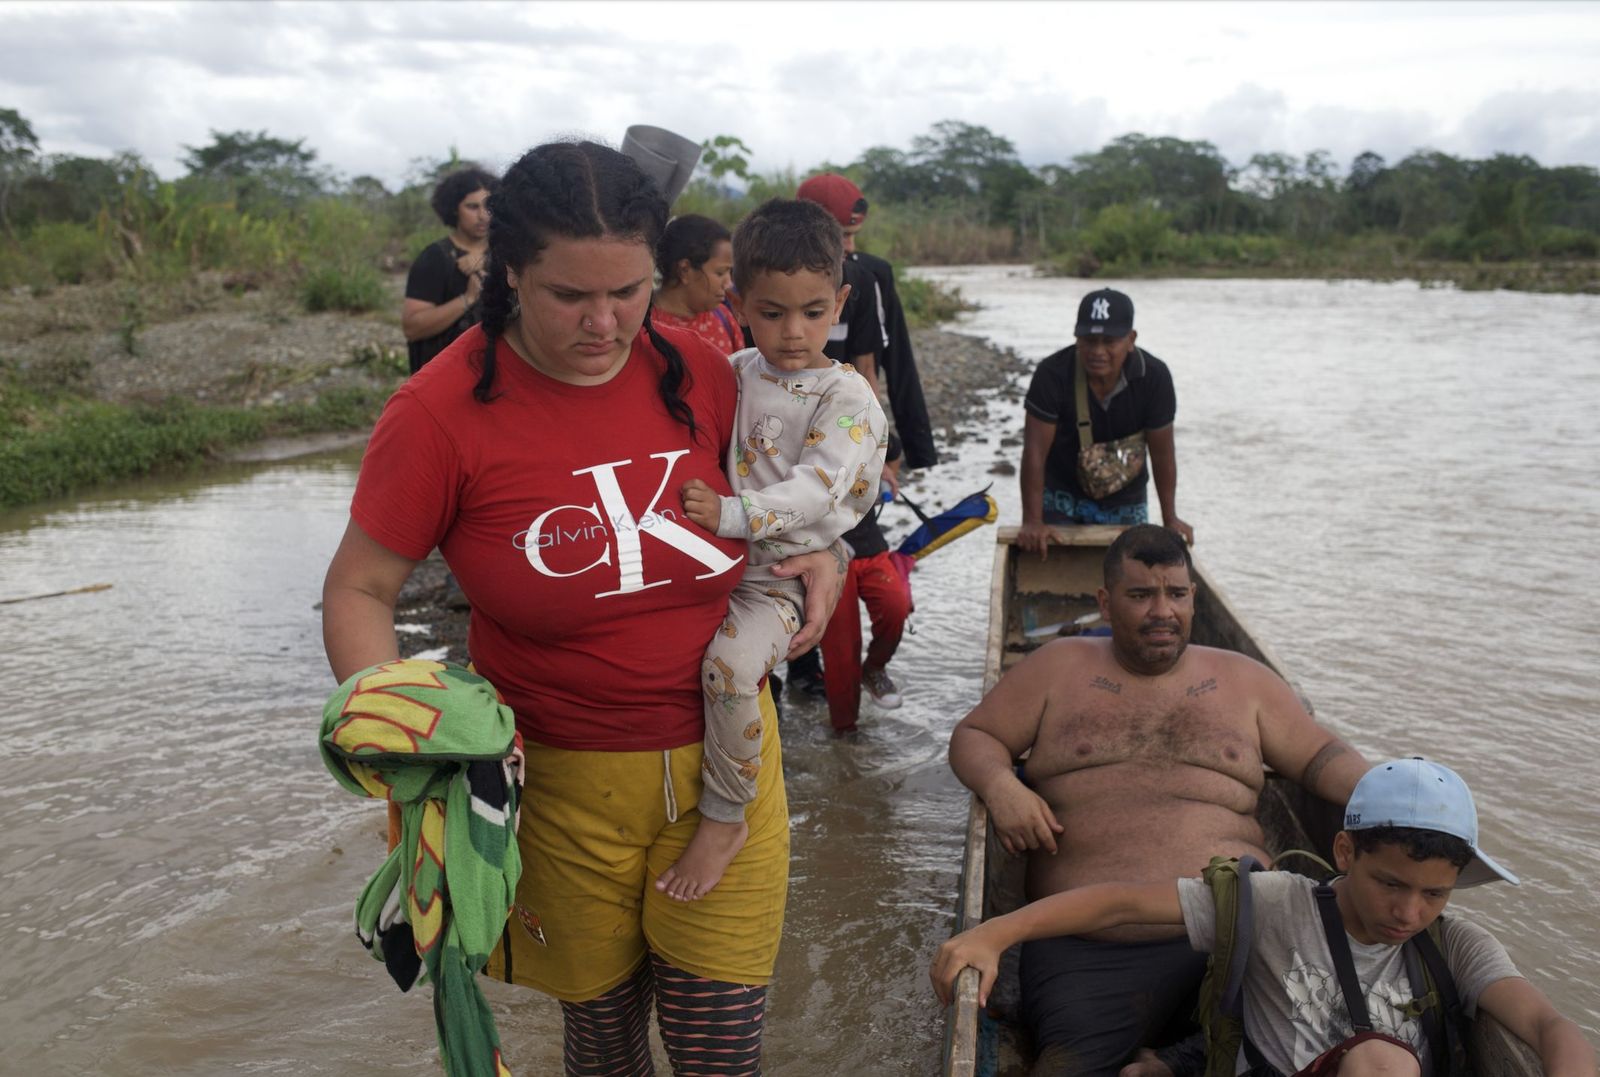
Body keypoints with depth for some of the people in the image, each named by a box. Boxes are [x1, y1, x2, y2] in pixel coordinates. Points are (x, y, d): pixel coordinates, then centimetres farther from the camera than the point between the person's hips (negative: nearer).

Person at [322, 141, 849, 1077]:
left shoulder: (696, 373, -5)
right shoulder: (442, 412, -15)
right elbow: (358, 593, -7)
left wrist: (825, 555, -5)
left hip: (724, 760, 2)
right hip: (562, 787, -1)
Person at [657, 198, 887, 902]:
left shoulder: (848, 399, -8)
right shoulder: (732, 376, 10)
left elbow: (815, 491, -21)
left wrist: (730, 514, -31)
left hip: (778, 573, -7)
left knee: (731, 663, -31)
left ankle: (724, 819, -11)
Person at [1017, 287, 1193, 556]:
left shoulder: (1154, 376, -20)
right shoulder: (1053, 374, -26)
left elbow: (1162, 452, -11)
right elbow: (1035, 450, -24)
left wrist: (1170, 519, -5)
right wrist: (1032, 522, -25)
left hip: (1125, 504, 2)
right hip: (1061, 497, -2)